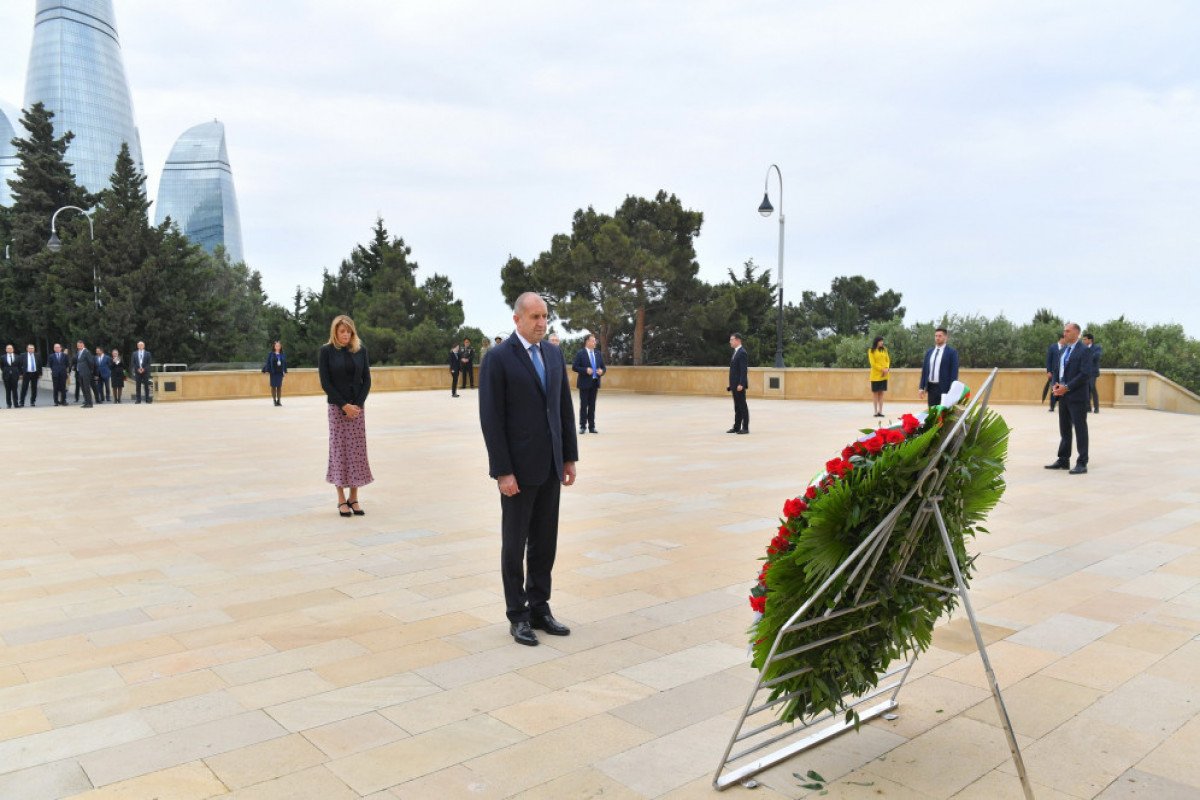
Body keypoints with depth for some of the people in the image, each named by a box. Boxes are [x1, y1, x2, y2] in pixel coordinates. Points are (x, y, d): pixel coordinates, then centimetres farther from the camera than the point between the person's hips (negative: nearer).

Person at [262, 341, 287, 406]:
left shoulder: (282, 355, 5)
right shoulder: (271, 354, -2)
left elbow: (285, 363, 8)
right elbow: (268, 362, -4)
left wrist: (285, 371, 3)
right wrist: (267, 371, -10)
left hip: (280, 373, 2)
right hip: (273, 373, -2)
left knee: (279, 387, 4)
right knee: (273, 386, 2)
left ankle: (279, 400, 10)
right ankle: (274, 401, 8)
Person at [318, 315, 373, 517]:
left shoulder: (360, 350, 5)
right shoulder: (326, 351, -3)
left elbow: (366, 380, 5)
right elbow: (325, 382, -6)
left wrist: (357, 404, -7)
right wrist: (344, 405, -12)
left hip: (357, 407, 3)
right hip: (337, 408, -2)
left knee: (357, 451, 2)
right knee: (339, 450, 0)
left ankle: (354, 498, 9)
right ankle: (341, 499, 7)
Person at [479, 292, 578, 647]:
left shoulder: (554, 353, 8)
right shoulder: (498, 358, -11)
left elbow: (564, 408, 11)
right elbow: (491, 419, -14)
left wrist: (570, 457, 8)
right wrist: (503, 471, -16)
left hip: (550, 466, 6)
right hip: (518, 467, -6)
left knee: (545, 542, 12)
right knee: (515, 543, 6)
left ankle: (539, 608, 24)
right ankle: (517, 616, 18)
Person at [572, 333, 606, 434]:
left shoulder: (598, 354, 12)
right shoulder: (580, 353, -4)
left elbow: (603, 367, 17)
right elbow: (574, 367, -8)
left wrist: (601, 371, -6)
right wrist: (585, 370, -19)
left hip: (595, 383, 4)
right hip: (584, 383, -4)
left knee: (592, 405, 7)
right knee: (584, 405, 0)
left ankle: (591, 426, 11)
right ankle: (582, 426, 6)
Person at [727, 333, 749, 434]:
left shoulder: (742, 353, -12)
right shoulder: (736, 352, 17)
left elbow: (744, 370, -19)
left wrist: (741, 384, -24)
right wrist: (731, 385, 17)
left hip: (739, 385, -9)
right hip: (734, 385, 9)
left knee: (742, 406, -4)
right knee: (737, 407, 11)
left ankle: (745, 428, 0)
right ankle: (736, 427, 15)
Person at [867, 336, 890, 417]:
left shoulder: (884, 350, 11)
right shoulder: (871, 351, -3)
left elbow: (888, 360, 9)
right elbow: (873, 363, -9)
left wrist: (887, 368, -9)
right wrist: (882, 369, -16)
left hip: (884, 375, 4)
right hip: (875, 375, -4)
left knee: (881, 393, 4)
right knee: (875, 393, 0)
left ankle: (880, 411, 6)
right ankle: (876, 411, 3)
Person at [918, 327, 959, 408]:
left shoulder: (952, 352, -2)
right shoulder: (929, 352, 14)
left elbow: (954, 372, -6)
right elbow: (924, 370, 15)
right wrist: (922, 387, 8)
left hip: (944, 387, -5)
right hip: (931, 387, 5)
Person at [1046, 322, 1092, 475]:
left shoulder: (1083, 351, -9)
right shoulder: (1063, 351, 15)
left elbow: (1085, 374, -17)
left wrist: (1067, 387, -18)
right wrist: (1056, 384, 1)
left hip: (1077, 396, -8)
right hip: (1063, 396, 8)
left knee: (1080, 429, -2)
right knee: (1064, 429, 13)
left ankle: (1082, 464, 1)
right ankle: (1063, 460, 21)